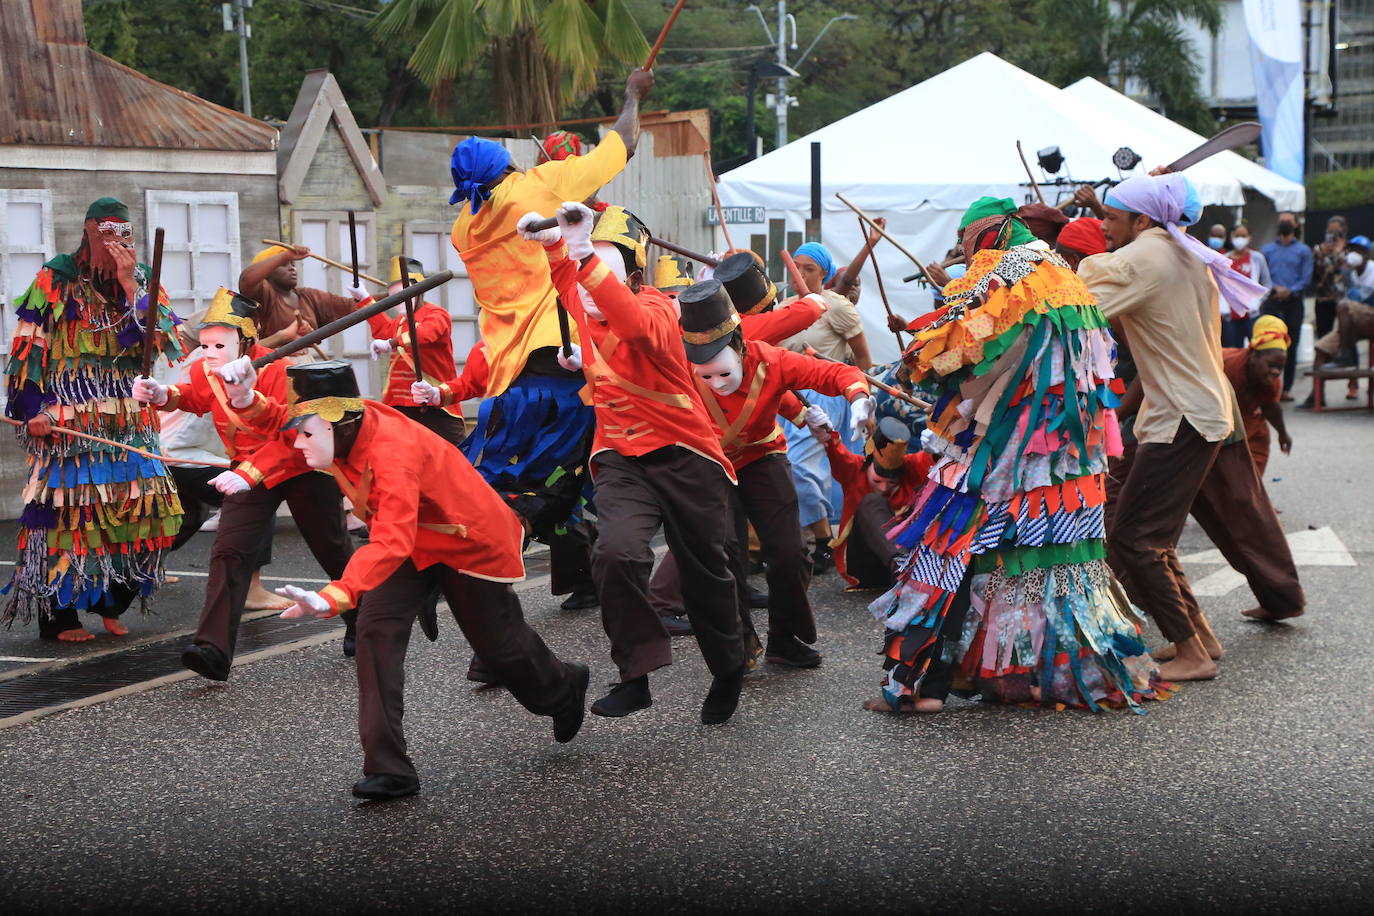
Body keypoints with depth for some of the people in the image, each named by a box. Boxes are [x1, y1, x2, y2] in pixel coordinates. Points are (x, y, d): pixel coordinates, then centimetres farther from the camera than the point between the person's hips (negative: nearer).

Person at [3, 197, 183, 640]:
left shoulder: (143, 281, 12)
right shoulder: (57, 279, 1)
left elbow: (160, 338, -4)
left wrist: (129, 283, -8)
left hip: (129, 417, 4)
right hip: (69, 414, -4)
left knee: (139, 505, -2)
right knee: (67, 506, -7)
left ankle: (110, 604, 13)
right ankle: (59, 616, 1)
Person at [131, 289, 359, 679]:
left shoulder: (277, 371, -29)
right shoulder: (206, 372, -10)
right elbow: (192, 398, 14)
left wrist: (248, 473, -44)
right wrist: (162, 395, -10)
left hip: (303, 468, -4)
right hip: (248, 470, 5)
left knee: (333, 550, 12)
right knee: (229, 550, -14)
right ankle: (213, 649, -21)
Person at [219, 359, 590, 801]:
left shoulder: (394, 453, -41)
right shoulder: (347, 426, -17)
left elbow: (391, 543, -52)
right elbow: (275, 417, -3)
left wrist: (333, 597, -64)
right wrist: (245, 397, -27)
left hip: (471, 543, -7)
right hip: (414, 543, 7)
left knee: (500, 643, 13)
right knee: (376, 630, -14)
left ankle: (565, 691, 48)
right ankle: (388, 768, -11)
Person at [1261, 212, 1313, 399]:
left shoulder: (1303, 250, 8)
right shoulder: (1268, 249, 13)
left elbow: (1307, 279, 0)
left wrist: (1290, 291, -15)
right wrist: (1275, 288, -12)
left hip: (1294, 301, 0)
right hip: (1272, 302, 1)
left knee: (1291, 346, 2)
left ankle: (1287, 388, 7)